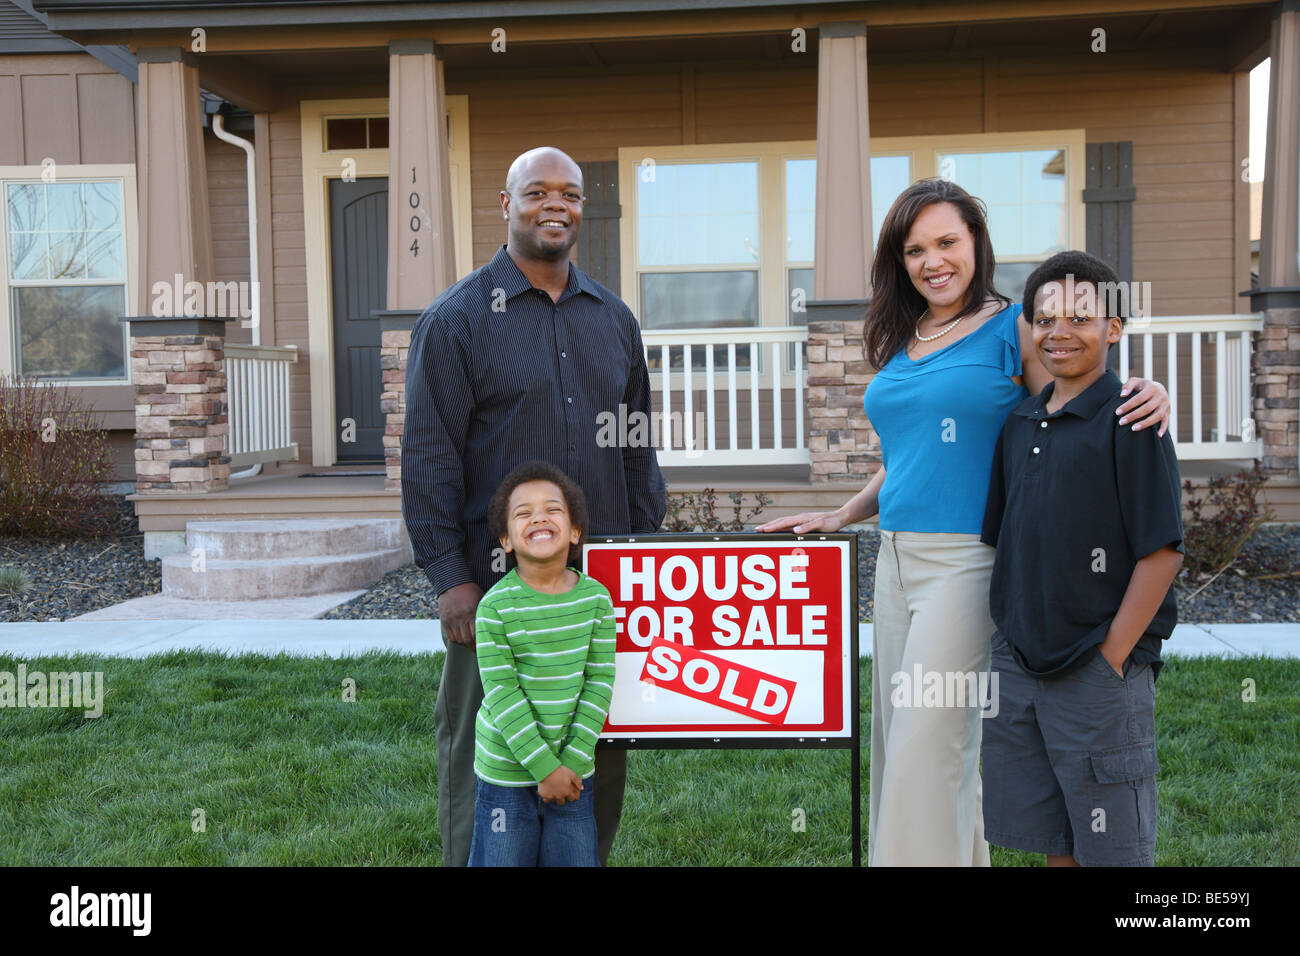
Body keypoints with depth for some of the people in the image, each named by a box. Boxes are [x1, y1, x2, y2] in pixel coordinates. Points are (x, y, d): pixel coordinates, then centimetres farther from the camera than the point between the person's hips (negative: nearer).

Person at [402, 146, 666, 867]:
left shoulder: (614, 318, 13)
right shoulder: (457, 318, -3)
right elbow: (428, 457, -7)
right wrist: (451, 578, -12)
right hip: (498, 583, -5)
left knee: (603, 756, 13)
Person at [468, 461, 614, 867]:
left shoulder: (596, 597, -4)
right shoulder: (496, 606, -13)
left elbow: (599, 682, -3)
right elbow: (501, 693, -13)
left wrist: (572, 761, -9)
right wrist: (545, 767, -14)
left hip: (573, 771, 3)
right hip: (506, 772, -2)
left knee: (576, 858, 12)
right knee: (502, 860, 9)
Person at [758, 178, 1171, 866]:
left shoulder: (1013, 326, -2)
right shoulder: (900, 343, 16)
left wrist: (1147, 399, -21)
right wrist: (839, 517, 20)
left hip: (966, 557, -7)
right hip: (896, 557, 7)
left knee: (925, 744, -7)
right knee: (897, 739, 11)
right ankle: (964, 859, 26)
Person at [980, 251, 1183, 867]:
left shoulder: (1130, 419, -9)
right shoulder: (1019, 424, 10)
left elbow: (1162, 550, -13)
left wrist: (1112, 658, -14)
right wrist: (1009, 637, 10)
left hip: (1097, 671, -6)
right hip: (1016, 663, 6)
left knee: (1111, 845, 6)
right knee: (1050, 838, 16)